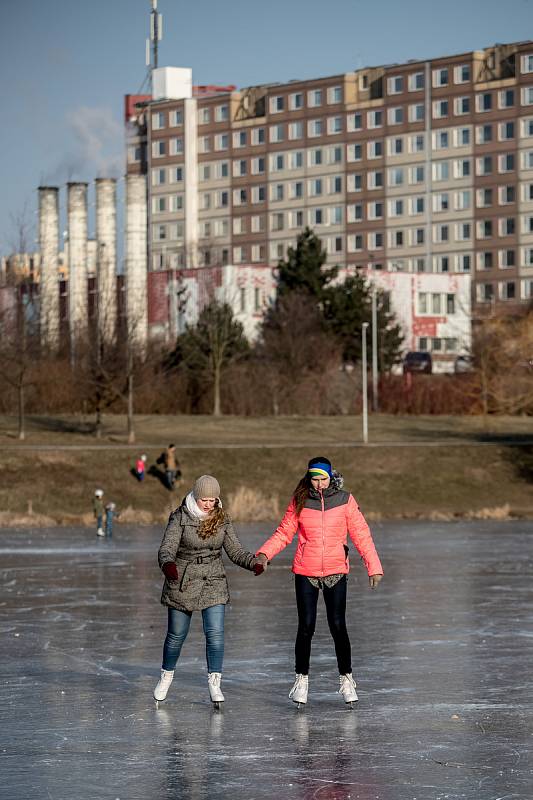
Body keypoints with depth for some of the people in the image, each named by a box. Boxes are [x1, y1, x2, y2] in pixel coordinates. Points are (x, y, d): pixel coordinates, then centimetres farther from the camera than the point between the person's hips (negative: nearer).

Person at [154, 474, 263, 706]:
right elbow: (166, 549, -19)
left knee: (215, 633, -10)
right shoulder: (180, 518, -11)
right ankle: (166, 676, 33)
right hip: (182, 583, -2)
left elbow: (235, 551, 1)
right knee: (177, 634, 10)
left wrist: (254, 562, -19)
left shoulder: (222, 519, -1)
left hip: (213, 583, 2)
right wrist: (168, 564, -42)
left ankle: (214, 683, -4)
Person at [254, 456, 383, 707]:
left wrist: (374, 566, -6)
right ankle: (301, 679, 13)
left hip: (336, 572, 0)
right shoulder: (299, 501, 2)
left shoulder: (345, 500, 0)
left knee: (338, 626, -4)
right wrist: (264, 554, -10)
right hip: (305, 573, 0)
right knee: (306, 627, -1)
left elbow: (361, 535, 1)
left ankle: (346, 679, 11)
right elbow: (284, 533, 5)